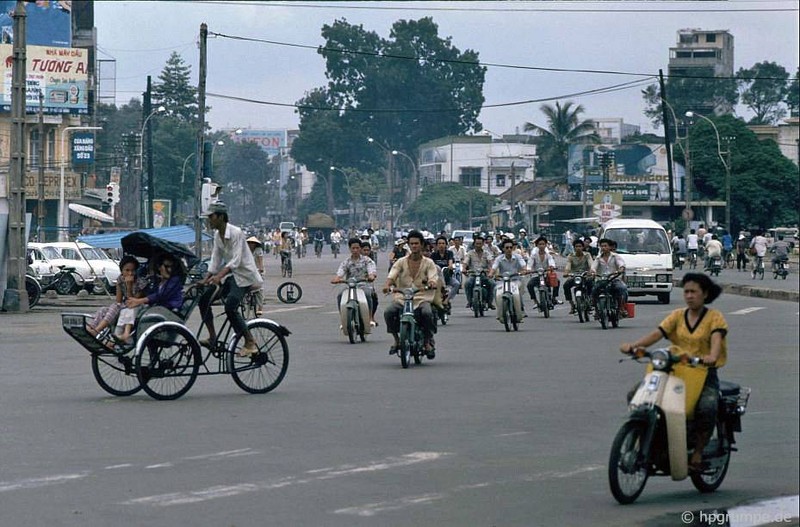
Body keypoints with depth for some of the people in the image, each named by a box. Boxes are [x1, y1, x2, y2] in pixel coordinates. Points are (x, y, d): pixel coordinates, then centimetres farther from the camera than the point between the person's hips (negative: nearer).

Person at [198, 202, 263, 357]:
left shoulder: (236, 233, -18)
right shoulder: (217, 235, 7)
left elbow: (236, 260, -26)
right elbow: (215, 260, 6)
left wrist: (219, 276, -38)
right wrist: (206, 279, -7)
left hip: (243, 275, -8)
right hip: (228, 274, 8)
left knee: (230, 307, -25)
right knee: (204, 298, -5)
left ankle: (250, 343, -16)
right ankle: (212, 338, 2)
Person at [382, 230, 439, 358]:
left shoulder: (428, 263, 8)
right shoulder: (401, 262, 10)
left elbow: (433, 278, -7)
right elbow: (392, 275, -4)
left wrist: (431, 284, -33)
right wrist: (387, 285, -28)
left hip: (422, 299, -1)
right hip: (401, 298, 1)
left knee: (427, 313, -34)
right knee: (388, 312, -28)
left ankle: (428, 342, -11)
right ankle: (396, 339, -5)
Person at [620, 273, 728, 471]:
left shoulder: (715, 317, 3)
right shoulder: (677, 316, 14)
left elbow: (716, 338, -17)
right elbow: (657, 333, 0)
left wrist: (712, 356, -40)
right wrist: (634, 345, -19)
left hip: (704, 374, -4)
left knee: (707, 407, -35)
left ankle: (698, 452, -17)